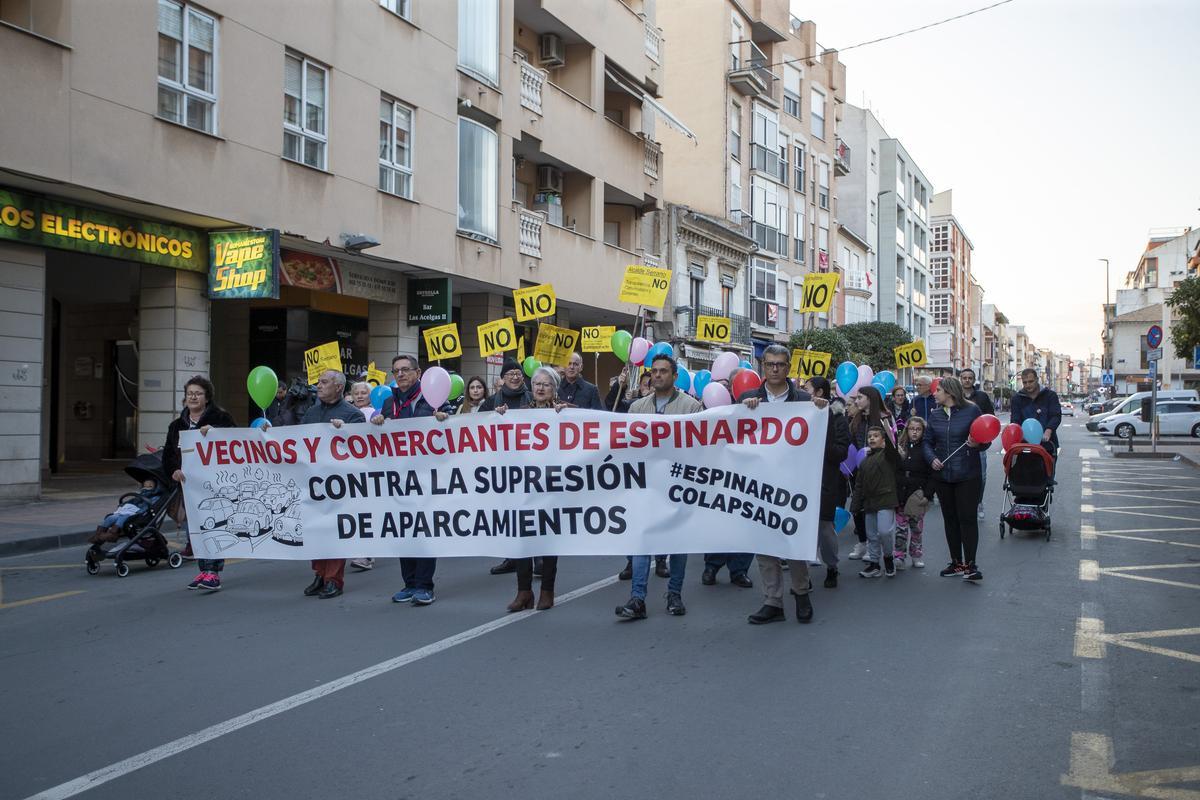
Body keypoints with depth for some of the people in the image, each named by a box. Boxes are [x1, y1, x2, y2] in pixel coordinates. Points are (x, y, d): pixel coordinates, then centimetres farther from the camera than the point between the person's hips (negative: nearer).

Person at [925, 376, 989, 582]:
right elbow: (928, 442, 10)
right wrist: (932, 458, -8)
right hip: (943, 475, 5)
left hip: (967, 475, -5)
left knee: (967, 518, -4)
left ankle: (970, 564, 1)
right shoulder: (936, 416, 9)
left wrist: (976, 444, -24)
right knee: (950, 519, 11)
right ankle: (956, 563, 20)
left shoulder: (971, 411, -6)